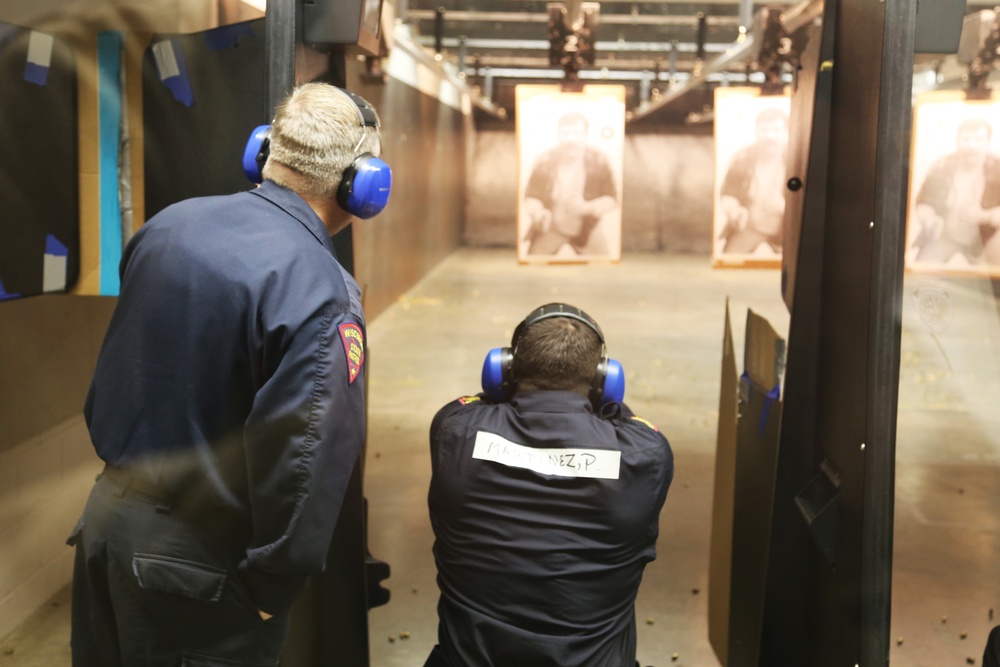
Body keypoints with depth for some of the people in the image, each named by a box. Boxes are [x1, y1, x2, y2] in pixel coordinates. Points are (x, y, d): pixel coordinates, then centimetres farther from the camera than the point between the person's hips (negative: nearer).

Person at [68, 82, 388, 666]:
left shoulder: (168, 224, 0)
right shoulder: (321, 293, -23)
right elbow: (305, 456, -25)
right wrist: (275, 589, -13)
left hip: (108, 515, 7)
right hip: (201, 560, -7)